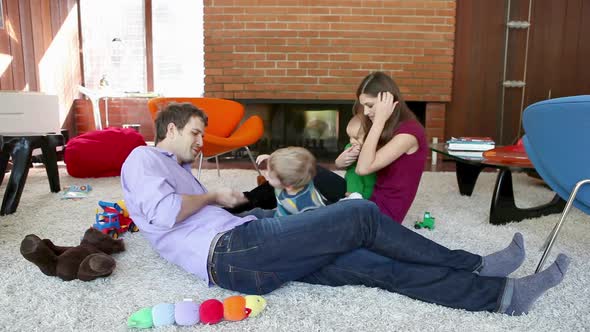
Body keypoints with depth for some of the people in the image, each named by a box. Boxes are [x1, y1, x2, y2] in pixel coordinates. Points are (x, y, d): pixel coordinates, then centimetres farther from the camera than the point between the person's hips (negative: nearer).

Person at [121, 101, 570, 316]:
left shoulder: (175, 172, 35)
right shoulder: (143, 158, 5)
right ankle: (473, 263, 3)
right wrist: (214, 197, -1)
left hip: (244, 261, 10)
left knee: (379, 266, -3)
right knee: (360, 216, -13)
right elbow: (164, 212, -15)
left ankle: (503, 294, -3)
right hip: (234, 248, -10)